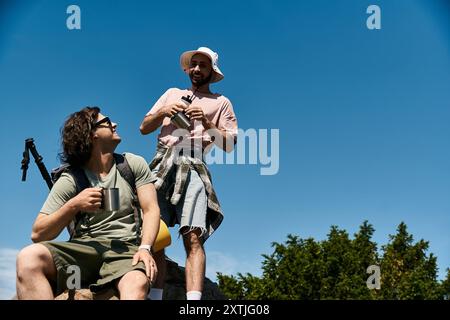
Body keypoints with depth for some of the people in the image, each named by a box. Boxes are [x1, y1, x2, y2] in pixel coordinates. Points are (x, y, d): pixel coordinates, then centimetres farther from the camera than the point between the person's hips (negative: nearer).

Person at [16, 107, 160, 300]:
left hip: (125, 248, -1)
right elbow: (38, 235, 1)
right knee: (29, 258, -31)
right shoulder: (70, 180, 6)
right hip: (83, 247, 1)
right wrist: (73, 205, -14)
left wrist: (145, 248, -16)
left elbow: (151, 209, 4)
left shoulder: (134, 164, 13)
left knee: (137, 284, -40)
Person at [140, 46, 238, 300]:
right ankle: (154, 297, -13)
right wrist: (163, 111, 5)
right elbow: (144, 128, 24)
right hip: (162, 164, 3)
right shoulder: (172, 93, 28)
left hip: (192, 167, -3)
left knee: (193, 238, -20)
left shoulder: (221, 102, 19)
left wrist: (207, 122, -4)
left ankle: (193, 303, -31)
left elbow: (229, 145, 10)